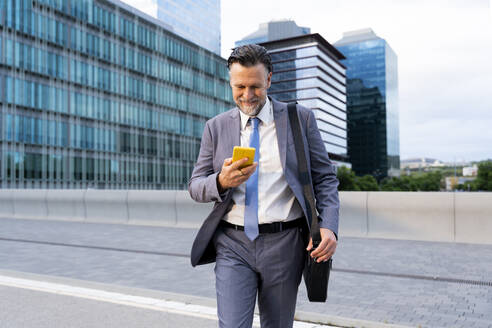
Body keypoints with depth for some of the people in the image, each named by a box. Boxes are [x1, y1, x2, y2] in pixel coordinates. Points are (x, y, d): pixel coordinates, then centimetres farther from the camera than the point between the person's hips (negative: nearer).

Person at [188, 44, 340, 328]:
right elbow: (195, 185, 6)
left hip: (284, 244, 0)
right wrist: (221, 182, -17)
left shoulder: (300, 119, 3)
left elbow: (325, 177, 2)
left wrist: (329, 227, -13)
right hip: (233, 244, 1)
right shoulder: (216, 127, 7)